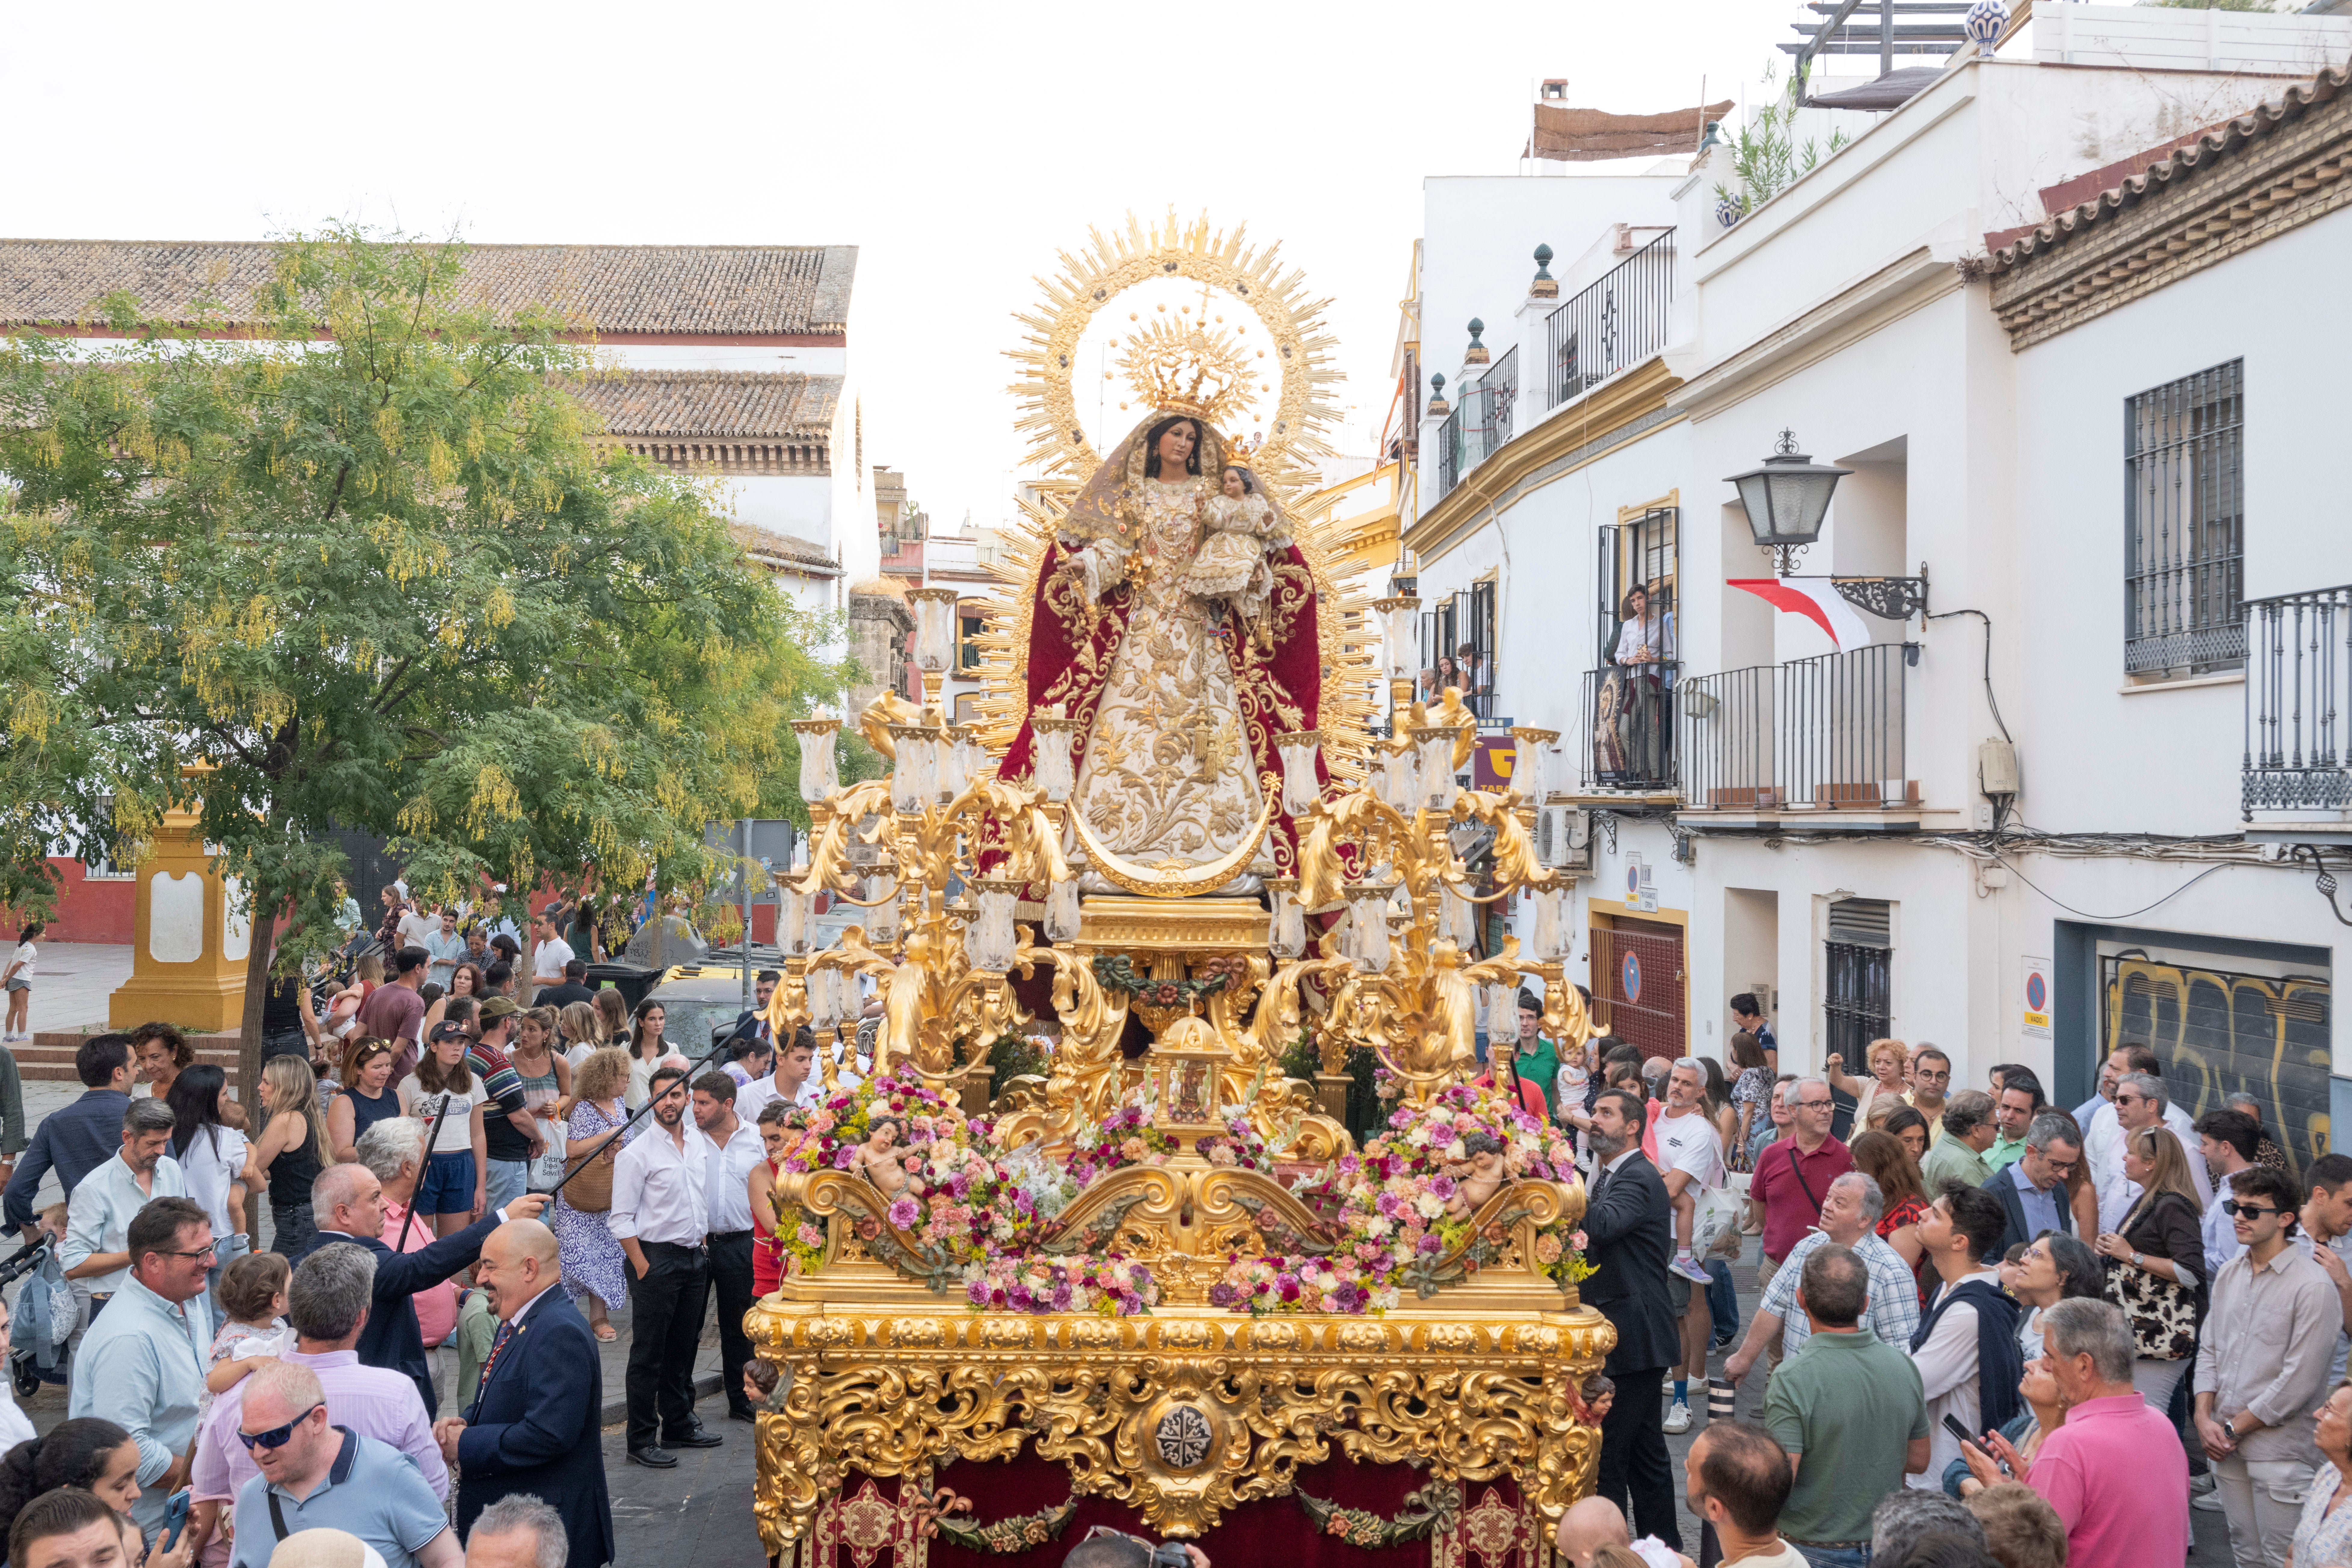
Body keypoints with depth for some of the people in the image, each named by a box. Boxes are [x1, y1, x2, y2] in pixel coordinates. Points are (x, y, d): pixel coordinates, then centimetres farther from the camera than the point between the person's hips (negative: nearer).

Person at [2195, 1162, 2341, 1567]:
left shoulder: (2313, 1287, -14)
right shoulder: (2229, 1274, 8)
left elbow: (2299, 1381, -16)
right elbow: (2209, 1349, 12)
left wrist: (2233, 1428, -11)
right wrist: (2205, 1419, -2)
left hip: (2280, 1452, -6)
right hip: (2226, 1444, 6)